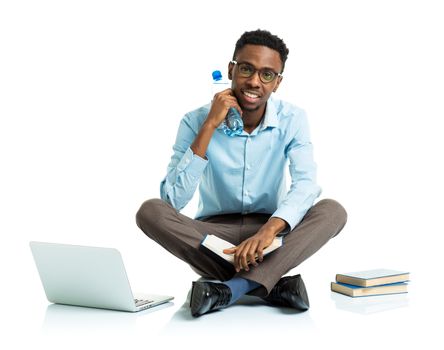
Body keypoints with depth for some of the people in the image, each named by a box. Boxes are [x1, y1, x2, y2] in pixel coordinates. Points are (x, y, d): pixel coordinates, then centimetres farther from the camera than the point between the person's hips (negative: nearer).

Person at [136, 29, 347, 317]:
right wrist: (209, 126, -26)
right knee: (150, 211, -27)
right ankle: (273, 284, -30)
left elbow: (306, 184, -21)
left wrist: (269, 229, -40)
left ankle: (229, 289, -34)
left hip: (270, 232, 1)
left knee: (332, 211, -25)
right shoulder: (196, 121, -11)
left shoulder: (292, 119, -7)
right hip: (213, 235, 0)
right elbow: (173, 200, -20)